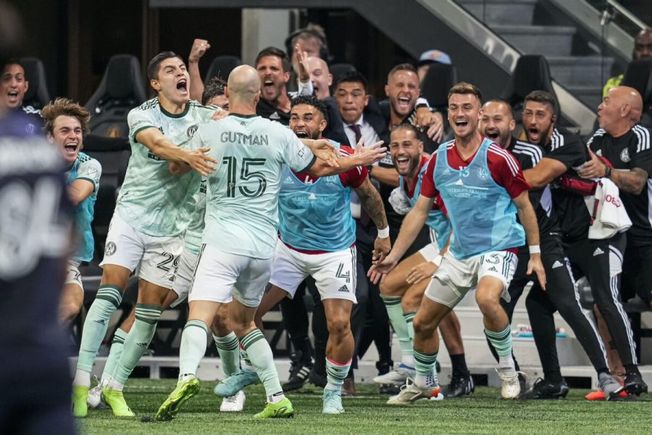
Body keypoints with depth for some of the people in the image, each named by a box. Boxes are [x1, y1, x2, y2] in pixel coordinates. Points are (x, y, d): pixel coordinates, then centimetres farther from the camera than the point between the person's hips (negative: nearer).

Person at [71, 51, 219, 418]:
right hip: (131, 213, -2)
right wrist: (188, 157, -46)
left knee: (150, 311, -1)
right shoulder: (141, 116, -6)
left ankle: (116, 387, 10)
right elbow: (157, 144, -26)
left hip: (170, 227, 2)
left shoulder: (203, 116, 2)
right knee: (110, 292, -15)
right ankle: (81, 381, -14)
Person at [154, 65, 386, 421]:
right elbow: (316, 169, 16)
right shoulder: (279, 134, 1)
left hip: (224, 241, -4)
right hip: (265, 245, 4)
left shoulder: (208, 131, -2)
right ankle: (277, 398, 18)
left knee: (199, 315, -16)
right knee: (241, 320, 21)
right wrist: (356, 161, 34)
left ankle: (187, 375, -43)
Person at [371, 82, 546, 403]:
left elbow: (524, 205, -4)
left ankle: (507, 369, -15)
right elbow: (420, 210, 9)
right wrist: (394, 255, 5)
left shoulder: (497, 158, -13)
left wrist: (535, 254, -4)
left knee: (486, 298, -36)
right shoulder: (438, 160, 1)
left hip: (499, 248, -6)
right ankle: (423, 383, 35)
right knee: (423, 323, 9)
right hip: (459, 253, 6)